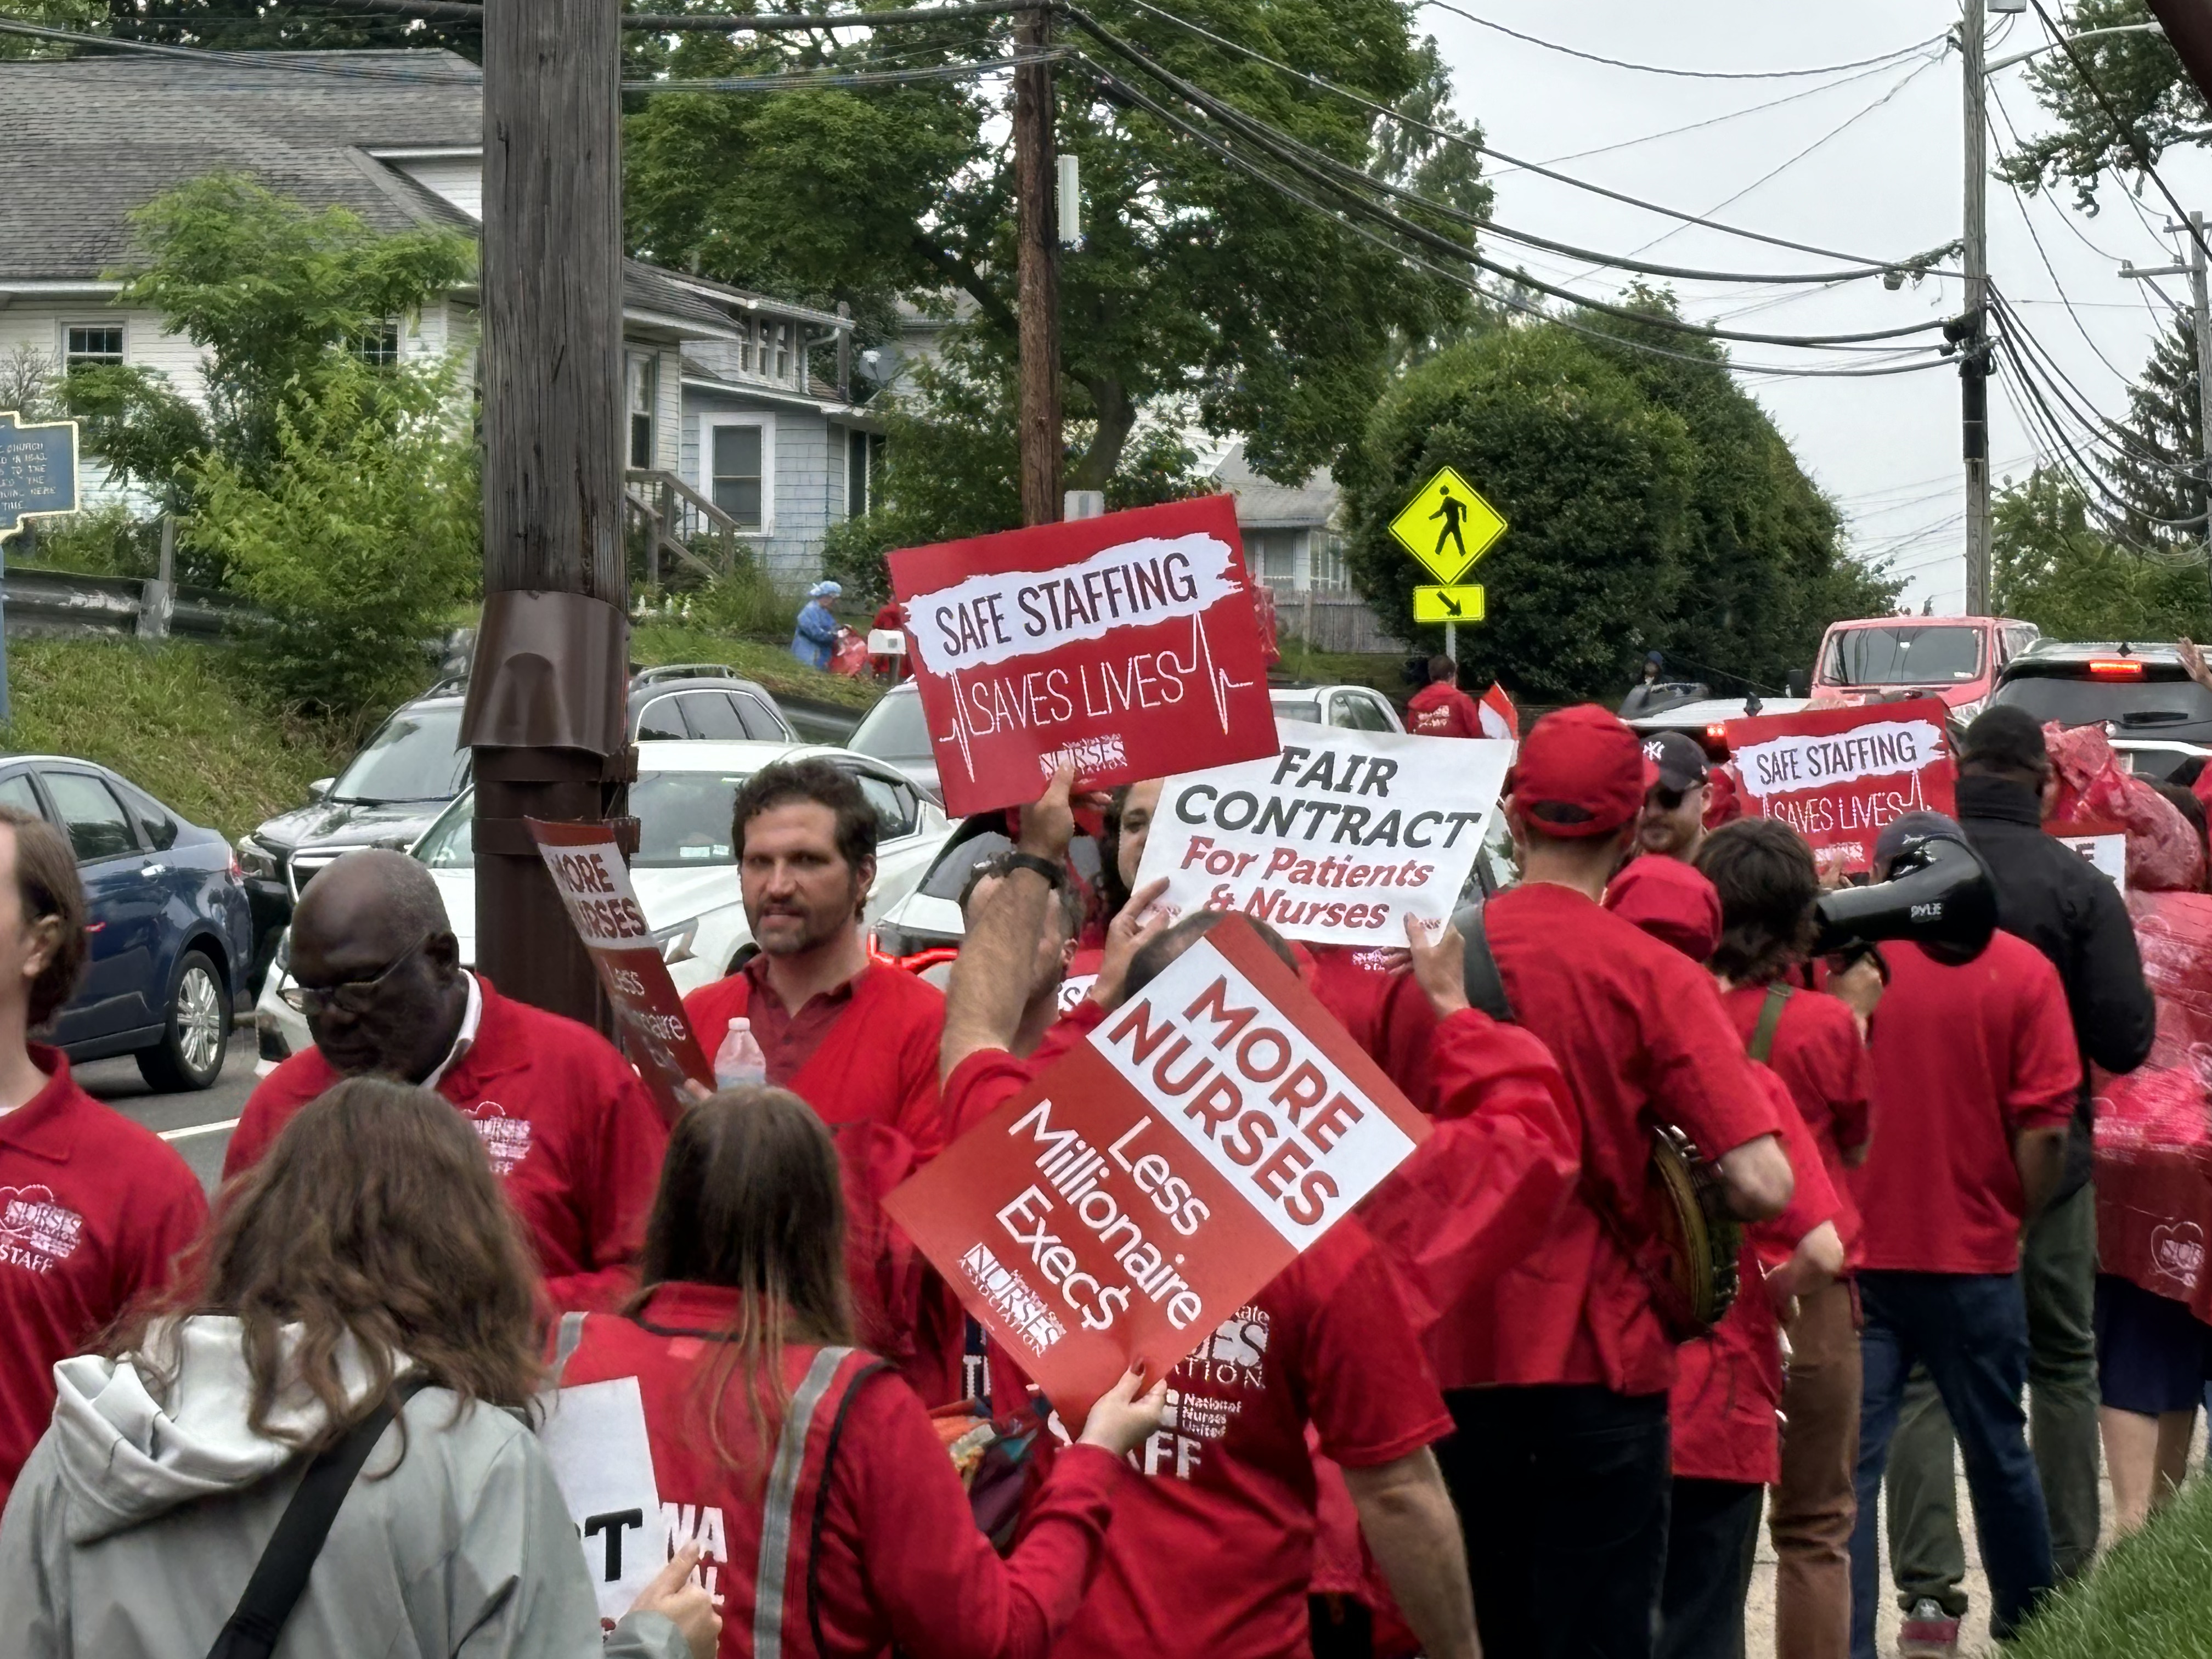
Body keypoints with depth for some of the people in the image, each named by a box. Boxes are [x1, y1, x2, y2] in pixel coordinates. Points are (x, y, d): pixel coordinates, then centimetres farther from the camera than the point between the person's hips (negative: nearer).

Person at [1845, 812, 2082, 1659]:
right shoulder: (2021, 970, -5)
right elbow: (2046, 1129, -8)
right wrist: (2014, 1221, 8)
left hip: (1855, 1253, -1)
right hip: (1973, 1257, 1)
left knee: (1846, 1464, 0)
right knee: (1998, 1453, 18)